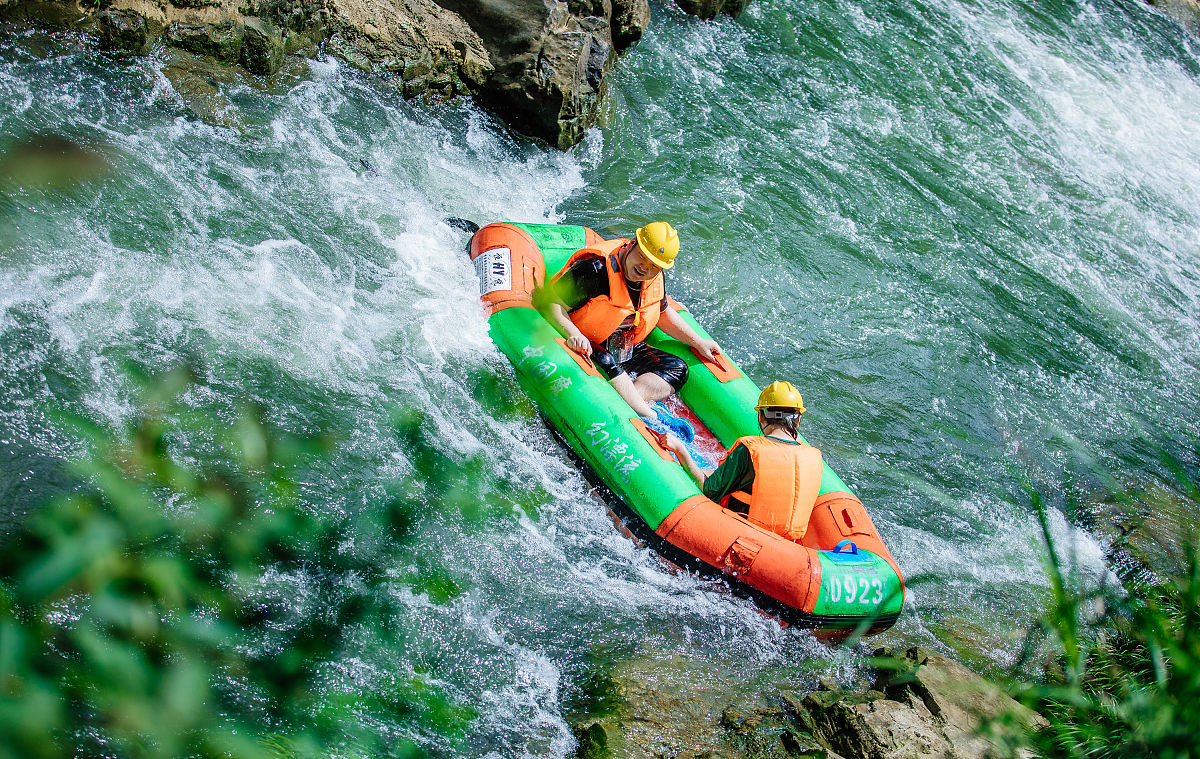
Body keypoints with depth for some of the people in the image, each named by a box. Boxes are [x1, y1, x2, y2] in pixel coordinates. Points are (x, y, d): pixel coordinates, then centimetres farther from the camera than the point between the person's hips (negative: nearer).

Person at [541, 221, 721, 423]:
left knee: (677, 368, -7)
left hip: (627, 352, 7)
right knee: (606, 362, -38)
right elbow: (551, 302, -23)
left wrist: (698, 342, 11)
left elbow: (662, 314, 18)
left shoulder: (656, 278, -1)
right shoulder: (596, 268, -23)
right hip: (586, 351, -7)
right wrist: (573, 334, -40)